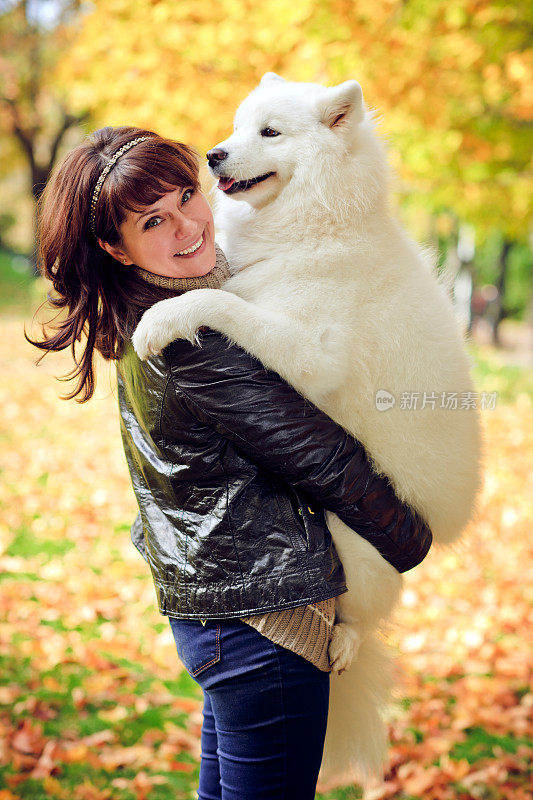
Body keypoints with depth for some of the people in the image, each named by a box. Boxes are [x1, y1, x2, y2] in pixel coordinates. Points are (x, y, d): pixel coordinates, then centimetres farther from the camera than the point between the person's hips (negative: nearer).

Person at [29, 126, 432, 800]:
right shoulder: (196, 342, -25)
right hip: (264, 616, -10)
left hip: (205, 604, 10)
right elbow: (322, 459, -17)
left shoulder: (141, 321, 5)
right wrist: (410, 539, -2)